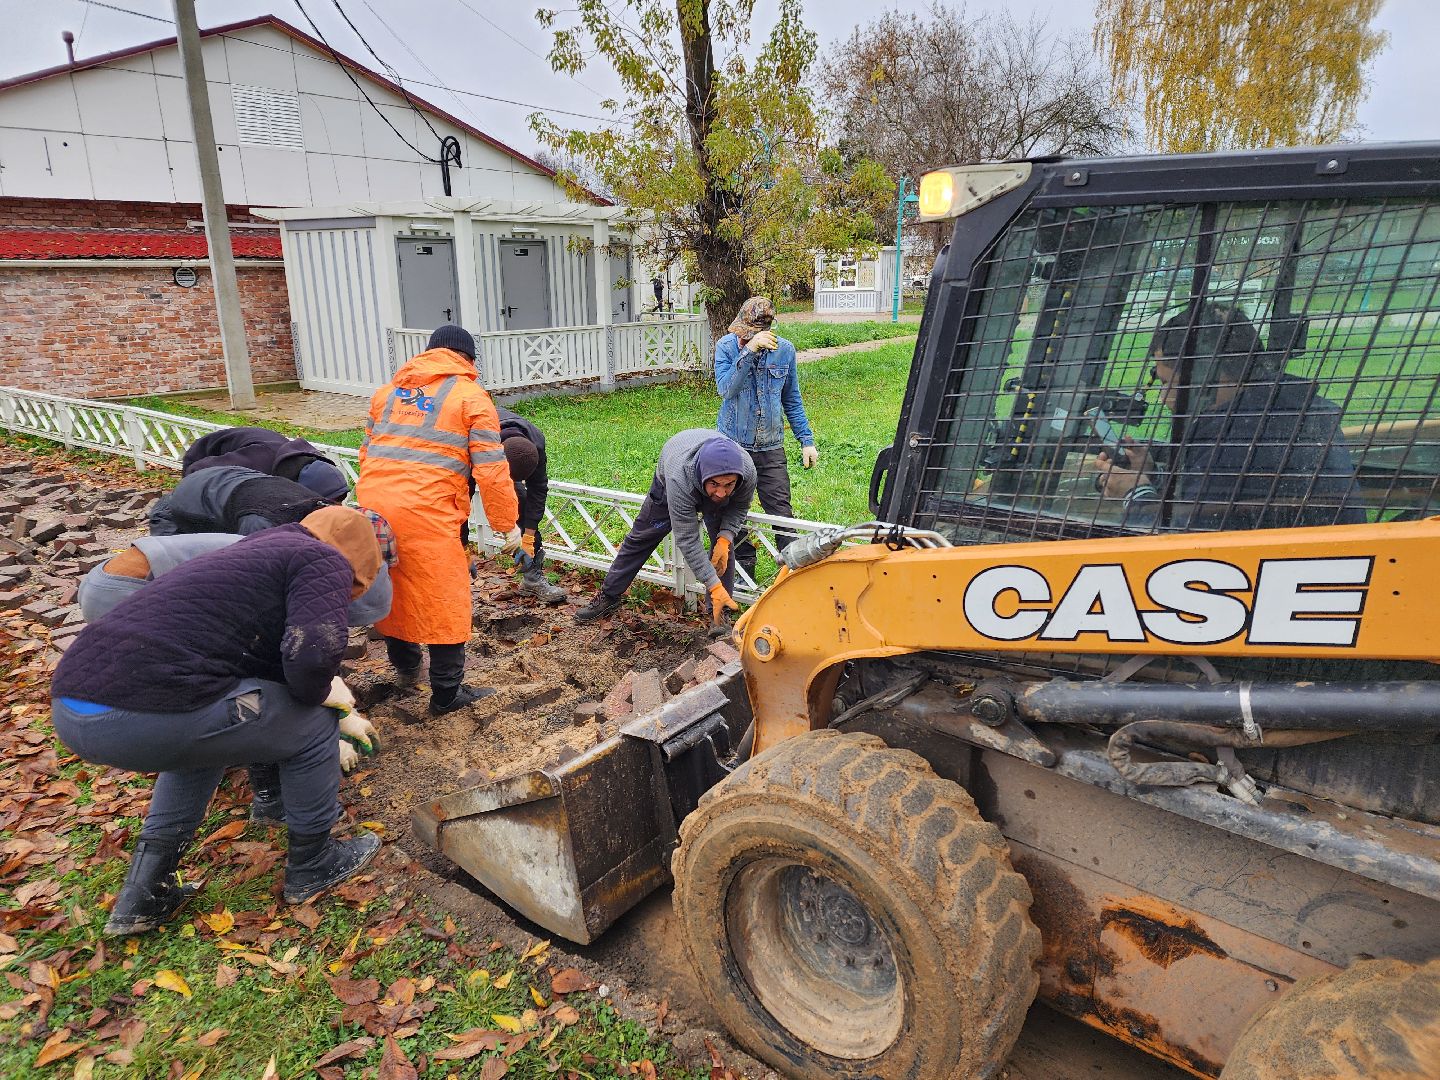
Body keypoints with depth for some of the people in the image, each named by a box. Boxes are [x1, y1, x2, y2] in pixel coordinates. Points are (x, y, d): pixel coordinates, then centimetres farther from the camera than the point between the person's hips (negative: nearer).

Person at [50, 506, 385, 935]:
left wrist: (341, 716, 51)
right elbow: (312, 655, -16)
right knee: (311, 726, 11)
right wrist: (323, 695, 8)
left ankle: (143, 895, 34)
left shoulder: (258, 550, 30)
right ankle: (312, 866, 30)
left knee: (206, 728, 37)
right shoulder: (322, 559, 3)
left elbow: (271, 667, 41)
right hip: (143, 713, -9)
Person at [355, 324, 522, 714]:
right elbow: (491, 471, -3)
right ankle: (447, 694, 15)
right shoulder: (471, 397, 3)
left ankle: (405, 667, 43)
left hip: (372, 504, 6)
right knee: (445, 604, 6)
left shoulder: (388, 390, 19)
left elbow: (367, 451, 22)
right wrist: (508, 524, 6)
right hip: (426, 513, -6)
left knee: (391, 591, 23)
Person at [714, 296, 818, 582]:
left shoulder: (784, 350, -1)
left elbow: (792, 400, 9)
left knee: (781, 510, -2)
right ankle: (744, 568, 22)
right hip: (733, 444, 0)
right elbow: (725, 388, -24)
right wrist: (749, 351, -33)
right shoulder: (726, 347, -7)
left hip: (771, 447, 0)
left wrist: (806, 440, 7)